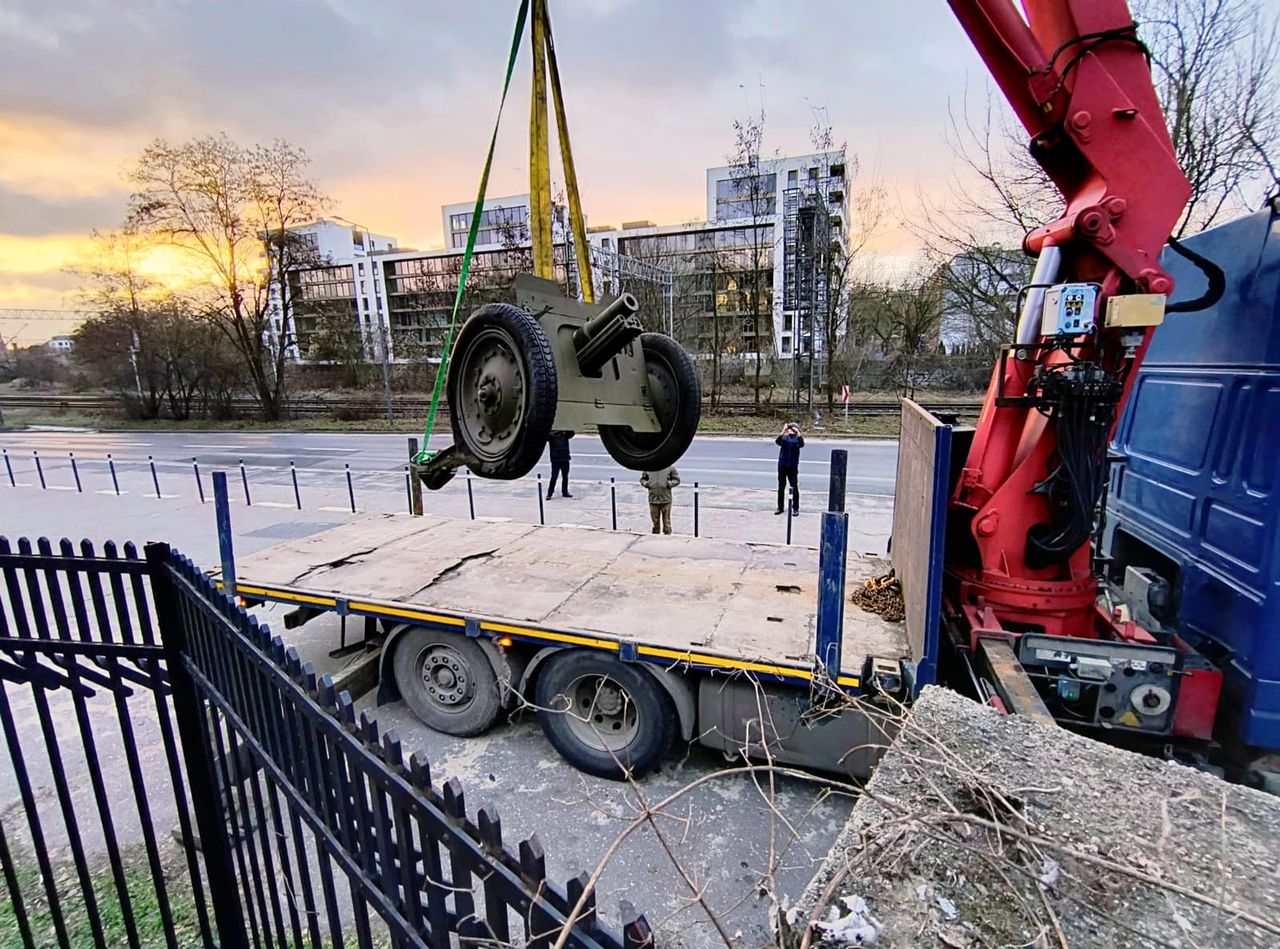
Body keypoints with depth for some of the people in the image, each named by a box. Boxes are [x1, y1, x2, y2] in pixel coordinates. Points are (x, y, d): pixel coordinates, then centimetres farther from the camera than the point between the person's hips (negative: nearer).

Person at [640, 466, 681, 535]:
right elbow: (642, 478, 18)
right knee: (655, 522, 11)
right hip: (653, 500, 2)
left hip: (666, 500, -2)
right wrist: (646, 483, -3)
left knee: (666, 521, 2)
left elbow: (676, 479, 7)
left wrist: (670, 484, -11)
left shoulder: (670, 467, 0)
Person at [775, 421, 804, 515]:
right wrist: (783, 431, -24)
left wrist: (798, 432, -23)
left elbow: (801, 444, -19)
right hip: (782, 465, 2)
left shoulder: (798, 438, 3)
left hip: (792, 466, -2)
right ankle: (780, 507, 18)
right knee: (781, 487, 9)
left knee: (794, 487, -1)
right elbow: (777, 441, -15)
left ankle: (796, 508, 6)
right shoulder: (784, 437, 7)